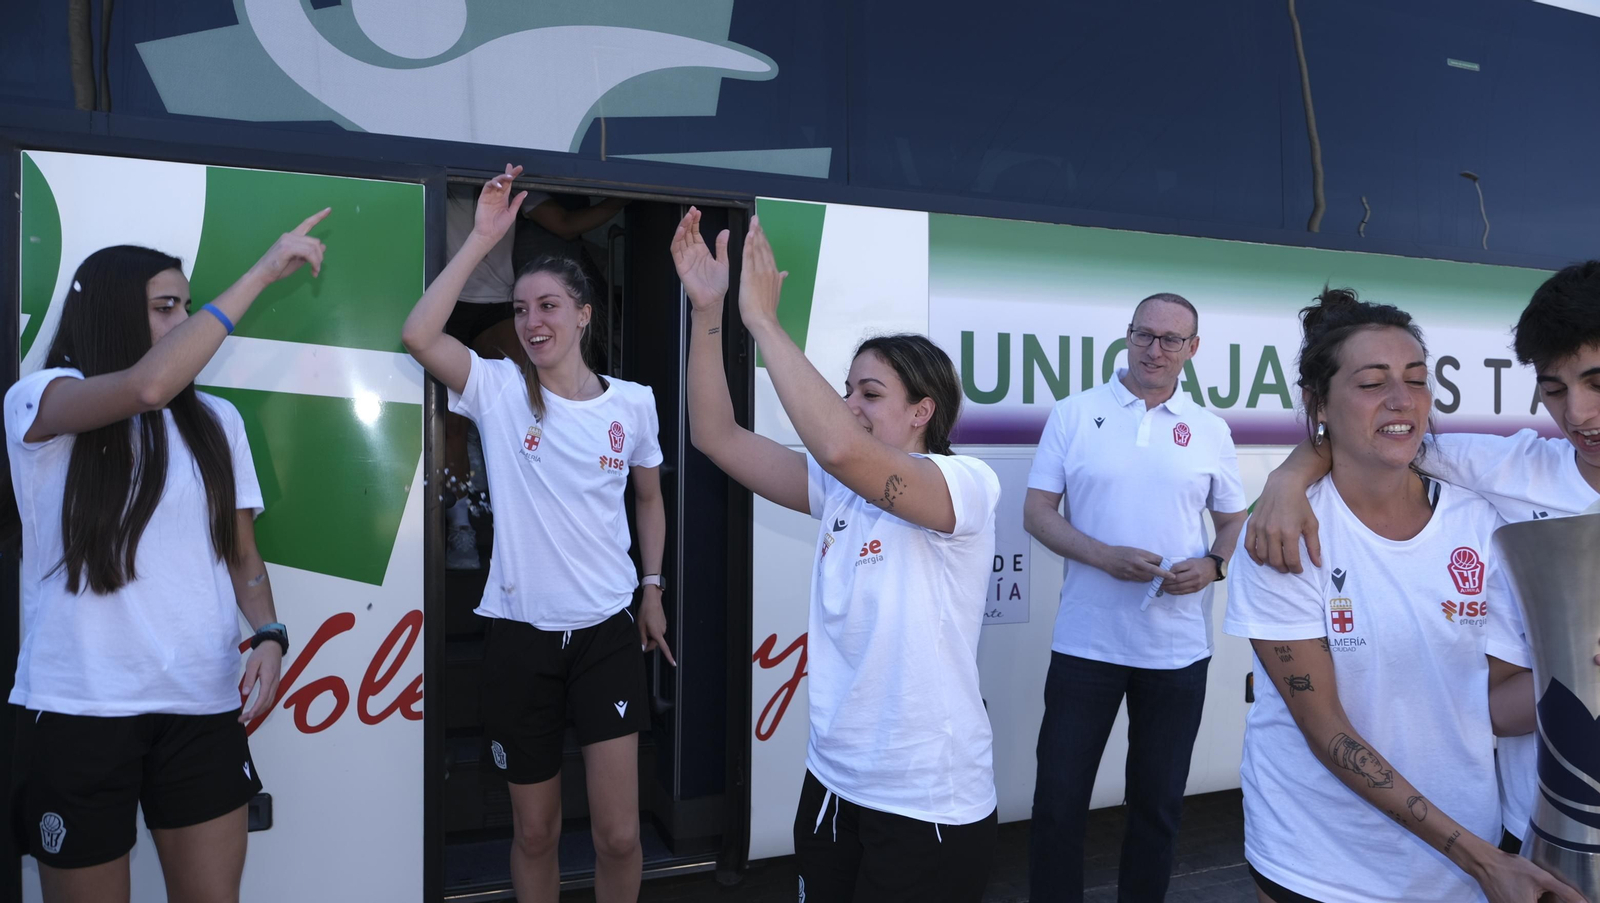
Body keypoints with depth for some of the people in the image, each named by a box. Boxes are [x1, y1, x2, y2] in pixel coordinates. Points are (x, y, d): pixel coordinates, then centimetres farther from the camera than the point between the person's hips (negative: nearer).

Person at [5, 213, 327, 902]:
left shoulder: (215, 421, 11)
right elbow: (145, 387, -25)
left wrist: (268, 634, -6)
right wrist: (263, 272, -20)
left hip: (204, 705, 4)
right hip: (78, 708, -4)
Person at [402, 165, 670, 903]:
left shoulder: (632, 402, 1)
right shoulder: (498, 391, -5)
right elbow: (418, 335, -23)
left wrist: (653, 590, 12)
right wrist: (483, 237, -22)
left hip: (608, 631, 1)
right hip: (520, 634, 0)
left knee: (618, 834, -1)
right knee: (534, 832, 12)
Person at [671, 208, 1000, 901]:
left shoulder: (968, 484, -16)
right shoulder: (839, 488, 5)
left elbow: (839, 447, -33)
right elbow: (716, 436, 1)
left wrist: (761, 318, -27)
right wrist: (708, 309, -8)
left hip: (930, 808, -6)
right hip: (832, 785, 7)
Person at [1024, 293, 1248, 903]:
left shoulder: (1210, 431, 7)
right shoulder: (1075, 413, 1)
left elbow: (1234, 522, 13)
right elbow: (1037, 511, -1)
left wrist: (1212, 565, -9)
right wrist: (1105, 556, -17)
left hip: (1179, 648, 2)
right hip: (1086, 642, -2)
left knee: (1158, 801, 13)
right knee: (1058, 799, 2)